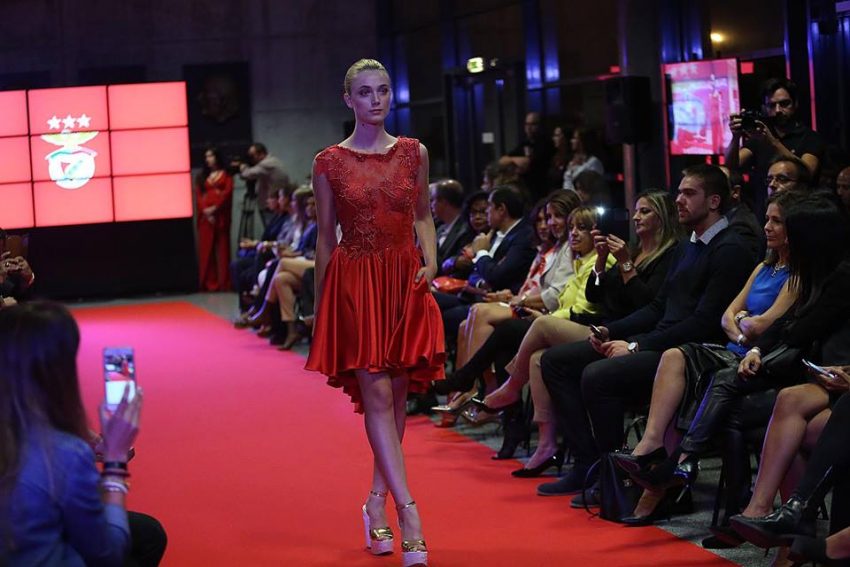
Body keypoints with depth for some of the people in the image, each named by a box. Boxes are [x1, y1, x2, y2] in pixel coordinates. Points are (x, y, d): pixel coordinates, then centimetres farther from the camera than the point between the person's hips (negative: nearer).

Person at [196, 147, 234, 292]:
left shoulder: (225, 175, 7)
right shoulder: (202, 177, 16)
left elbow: (227, 192, -5)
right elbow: (199, 196, 8)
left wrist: (214, 208, -16)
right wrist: (205, 211, -9)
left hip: (220, 215, -3)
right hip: (206, 216, 3)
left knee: (222, 247, -4)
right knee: (206, 249, -1)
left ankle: (223, 282, -4)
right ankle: (209, 283, -1)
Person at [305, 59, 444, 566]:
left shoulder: (413, 153, 6)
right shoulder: (330, 162, 0)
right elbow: (326, 237, 4)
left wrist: (430, 261, -4)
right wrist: (319, 306, 6)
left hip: (406, 281, 3)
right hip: (354, 282, -3)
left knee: (397, 396, 6)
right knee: (377, 395, -10)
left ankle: (377, 503, 20)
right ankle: (409, 515, -13)